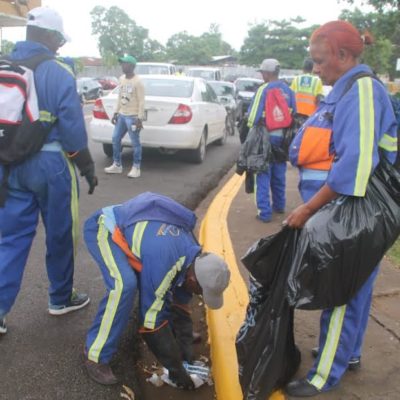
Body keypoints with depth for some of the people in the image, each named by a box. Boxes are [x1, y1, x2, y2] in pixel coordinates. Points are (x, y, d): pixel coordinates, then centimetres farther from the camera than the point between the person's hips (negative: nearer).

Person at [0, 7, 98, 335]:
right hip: (50, 165, -5)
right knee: (60, 236, 11)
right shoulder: (58, 73, -11)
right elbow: (72, 130, -13)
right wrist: (88, 168, -2)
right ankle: (61, 299, 27)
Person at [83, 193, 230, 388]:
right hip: (103, 227, -8)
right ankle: (96, 357, -14)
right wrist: (175, 367, -16)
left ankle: (173, 332, 31)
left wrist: (186, 346, 4)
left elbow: (180, 305, 5)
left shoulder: (192, 256, -9)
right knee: (125, 285, -29)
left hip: (127, 224, 9)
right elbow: (152, 319, -27)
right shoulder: (162, 263, -36)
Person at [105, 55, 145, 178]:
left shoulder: (137, 82, -13)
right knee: (115, 139, 11)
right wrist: (116, 113, 14)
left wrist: (139, 119, -17)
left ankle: (136, 168, 10)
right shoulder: (121, 79, 10)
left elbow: (141, 102, -14)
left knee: (135, 143, -1)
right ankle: (117, 165, 23)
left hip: (132, 117, -8)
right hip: (121, 115, 8)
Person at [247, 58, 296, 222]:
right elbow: (294, 114, 11)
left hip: (266, 136, -6)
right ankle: (279, 205, 31)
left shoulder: (264, 89, -11)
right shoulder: (288, 90, 8)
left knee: (264, 174, -2)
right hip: (282, 137, 6)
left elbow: (253, 115, -13)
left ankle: (264, 212, -4)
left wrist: (250, 130, 2)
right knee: (279, 174, 18)